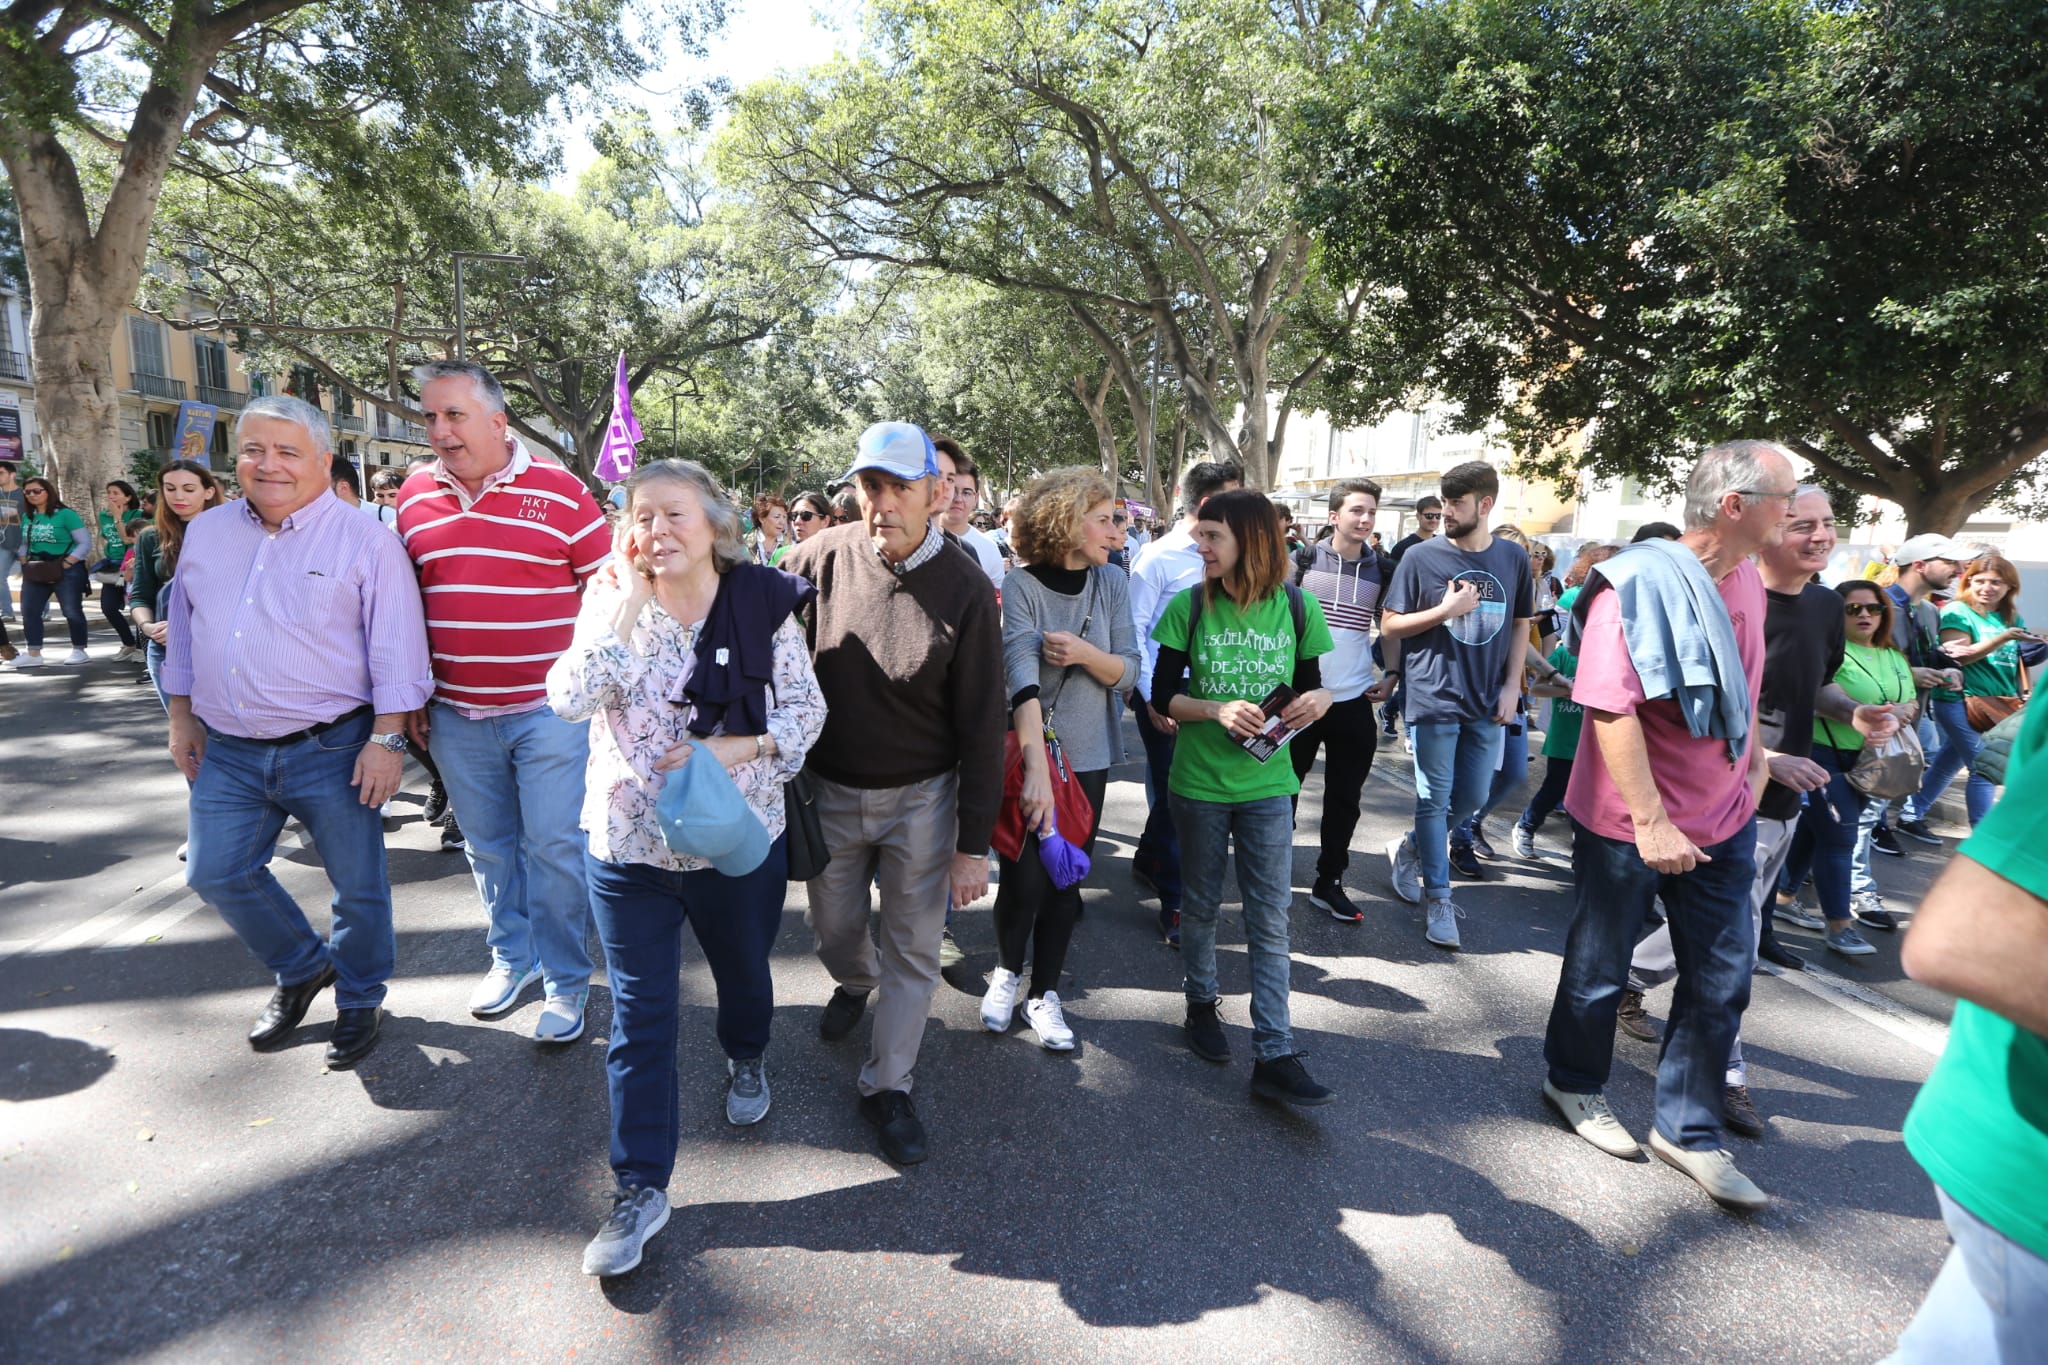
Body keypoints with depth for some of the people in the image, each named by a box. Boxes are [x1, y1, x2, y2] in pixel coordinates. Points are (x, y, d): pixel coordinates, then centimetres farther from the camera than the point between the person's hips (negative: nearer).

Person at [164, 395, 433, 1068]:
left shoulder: (365, 542, -9)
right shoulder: (205, 533, 9)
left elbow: (396, 648, -11)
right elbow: (182, 630, 19)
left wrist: (388, 739, -15)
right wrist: (181, 715, 16)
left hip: (331, 751, -5)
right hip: (228, 752, 5)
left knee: (358, 885, 5)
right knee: (217, 872, 9)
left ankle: (360, 999, 28)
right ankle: (302, 969, 34)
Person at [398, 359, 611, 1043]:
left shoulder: (559, 491, -7)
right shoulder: (414, 495, 6)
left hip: (548, 711, -4)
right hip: (456, 715, 5)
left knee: (554, 848, 1)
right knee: (489, 846, 16)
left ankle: (566, 981, 17)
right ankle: (512, 956, 36)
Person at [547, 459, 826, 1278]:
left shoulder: (764, 602, -8)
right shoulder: (613, 603, -5)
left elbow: (806, 707, -7)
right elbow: (569, 699, -19)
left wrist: (738, 747, -22)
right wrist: (626, 604, -21)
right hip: (628, 844, 0)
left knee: (744, 975, 23)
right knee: (639, 1017, 8)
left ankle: (746, 1059, 57)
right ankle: (639, 1189, 24)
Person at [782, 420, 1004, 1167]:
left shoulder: (965, 590, -17)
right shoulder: (823, 557, -12)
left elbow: (981, 727, -13)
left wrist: (974, 843, -11)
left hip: (920, 797, -2)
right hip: (828, 788, 3)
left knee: (913, 947, 8)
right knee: (834, 927, 21)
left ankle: (888, 1085, 28)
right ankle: (856, 983, 56)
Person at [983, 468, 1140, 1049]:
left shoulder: (1112, 583, 0)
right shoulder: (1021, 585, -13)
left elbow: (1128, 673, -1)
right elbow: (1021, 676, -27)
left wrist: (1085, 652, -22)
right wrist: (1036, 766, -38)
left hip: (1088, 756, 4)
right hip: (1027, 753, -3)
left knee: (1066, 881, 9)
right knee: (1023, 879, -1)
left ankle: (1044, 992, 28)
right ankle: (1007, 972, 30)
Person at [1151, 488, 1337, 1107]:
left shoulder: (1297, 607, -3)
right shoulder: (1189, 605, -5)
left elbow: (1309, 684, 8)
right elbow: (1162, 695, -5)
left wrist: (1318, 699, -15)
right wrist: (1216, 710, -22)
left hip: (1268, 785, 0)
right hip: (1199, 782, 0)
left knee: (1270, 920, 2)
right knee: (1201, 904, 15)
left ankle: (1274, 1056, 9)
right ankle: (1203, 1004, 38)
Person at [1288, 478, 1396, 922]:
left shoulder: (1382, 569, 5)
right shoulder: (1305, 559, -2)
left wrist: (1391, 673, 1)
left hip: (1353, 701, 2)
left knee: (1344, 798, 7)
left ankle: (1329, 882, 20)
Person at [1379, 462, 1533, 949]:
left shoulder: (1514, 558, 4)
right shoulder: (1421, 556, -6)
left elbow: (1520, 626, 12)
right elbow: (1389, 626, -3)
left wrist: (1512, 686, 2)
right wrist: (1446, 610, -16)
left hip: (1487, 702, 4)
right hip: (1433, 698, -4)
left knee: (1472, 796, 11)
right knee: (1435, 798, 3)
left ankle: (1409, 849, 36)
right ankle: (1438, 899, 15)